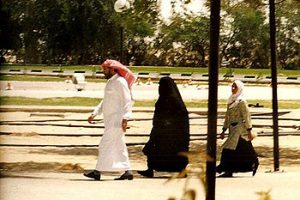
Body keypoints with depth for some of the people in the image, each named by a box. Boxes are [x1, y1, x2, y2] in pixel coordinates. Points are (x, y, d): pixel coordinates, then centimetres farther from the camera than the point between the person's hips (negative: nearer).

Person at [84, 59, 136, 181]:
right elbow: (105, 102, 24)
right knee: (119, 146, 10)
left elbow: (127, 101, -18)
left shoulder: (120, 82, -13)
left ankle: (97, 172, -10)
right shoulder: (110, 82, 18)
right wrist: (95, 114, 16)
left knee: (105, 145, -10)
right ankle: (127, 171, 12)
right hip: (111, 120, 10)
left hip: (117, 120, -10)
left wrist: (125, 118, -26)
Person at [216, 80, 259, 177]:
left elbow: (246, 116, -12)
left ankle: (228, 170, -9)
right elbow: (227, 117, 18)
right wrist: (224, 130, 17)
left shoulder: (241, 101, -10)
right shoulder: (231, 101, 14)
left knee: (229, 149, -11)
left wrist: (249, 131, -15)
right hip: (233, 129, 8)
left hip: (240, 129, -8)